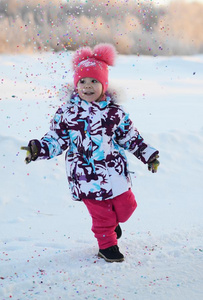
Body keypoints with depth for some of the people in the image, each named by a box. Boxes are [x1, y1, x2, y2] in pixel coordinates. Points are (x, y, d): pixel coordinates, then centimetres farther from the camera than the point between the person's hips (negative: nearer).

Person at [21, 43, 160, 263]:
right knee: (100, 213, 3)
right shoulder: (66, 113, -3)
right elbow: (56, 140, 2)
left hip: (114, 171, 2)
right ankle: (107, 244, 27)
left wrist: (148, 155, 12)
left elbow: (131, 137, 12)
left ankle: (111, 224, 38)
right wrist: (38, 149, -13)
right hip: (87, 176, -2)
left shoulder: (114, 112, 1)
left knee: (126, 206, 4)